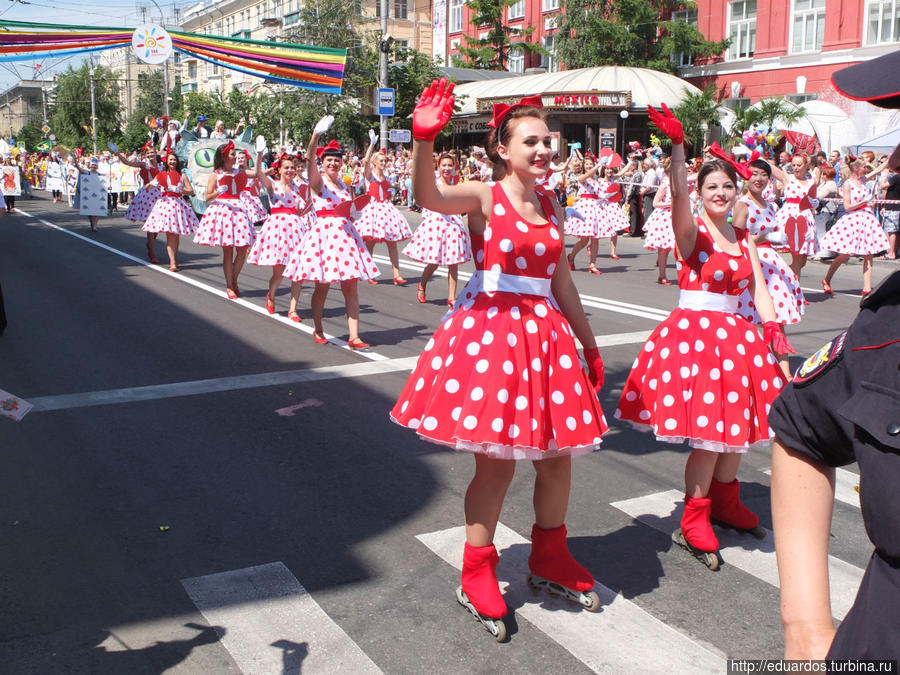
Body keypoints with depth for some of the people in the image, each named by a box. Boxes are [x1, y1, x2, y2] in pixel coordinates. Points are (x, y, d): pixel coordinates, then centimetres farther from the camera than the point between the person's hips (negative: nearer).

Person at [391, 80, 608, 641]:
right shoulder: (484, 196, -5)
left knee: (558, 456, 11)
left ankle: (550, 560, 33)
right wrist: (424, 141, -43)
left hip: (546, 333, 6)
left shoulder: (551, 207, 12)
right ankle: (477, 576, 18)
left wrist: (590, 345, 20)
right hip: (489, 329, -6)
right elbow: (429, 197, -27)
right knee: (497, 462, -2)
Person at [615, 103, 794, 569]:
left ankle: (724, 501, 33)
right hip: (693, 333, -6)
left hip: (736, 335, 7)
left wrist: (773, 330, -7)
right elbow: (678, 193, -26)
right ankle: (693, 521, 6)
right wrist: (677, 144, -39)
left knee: (736, 422, 12)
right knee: (709, 430, -9)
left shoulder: (743, 238, 12)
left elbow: (759, 289, 7)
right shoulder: (691, 229, -6)